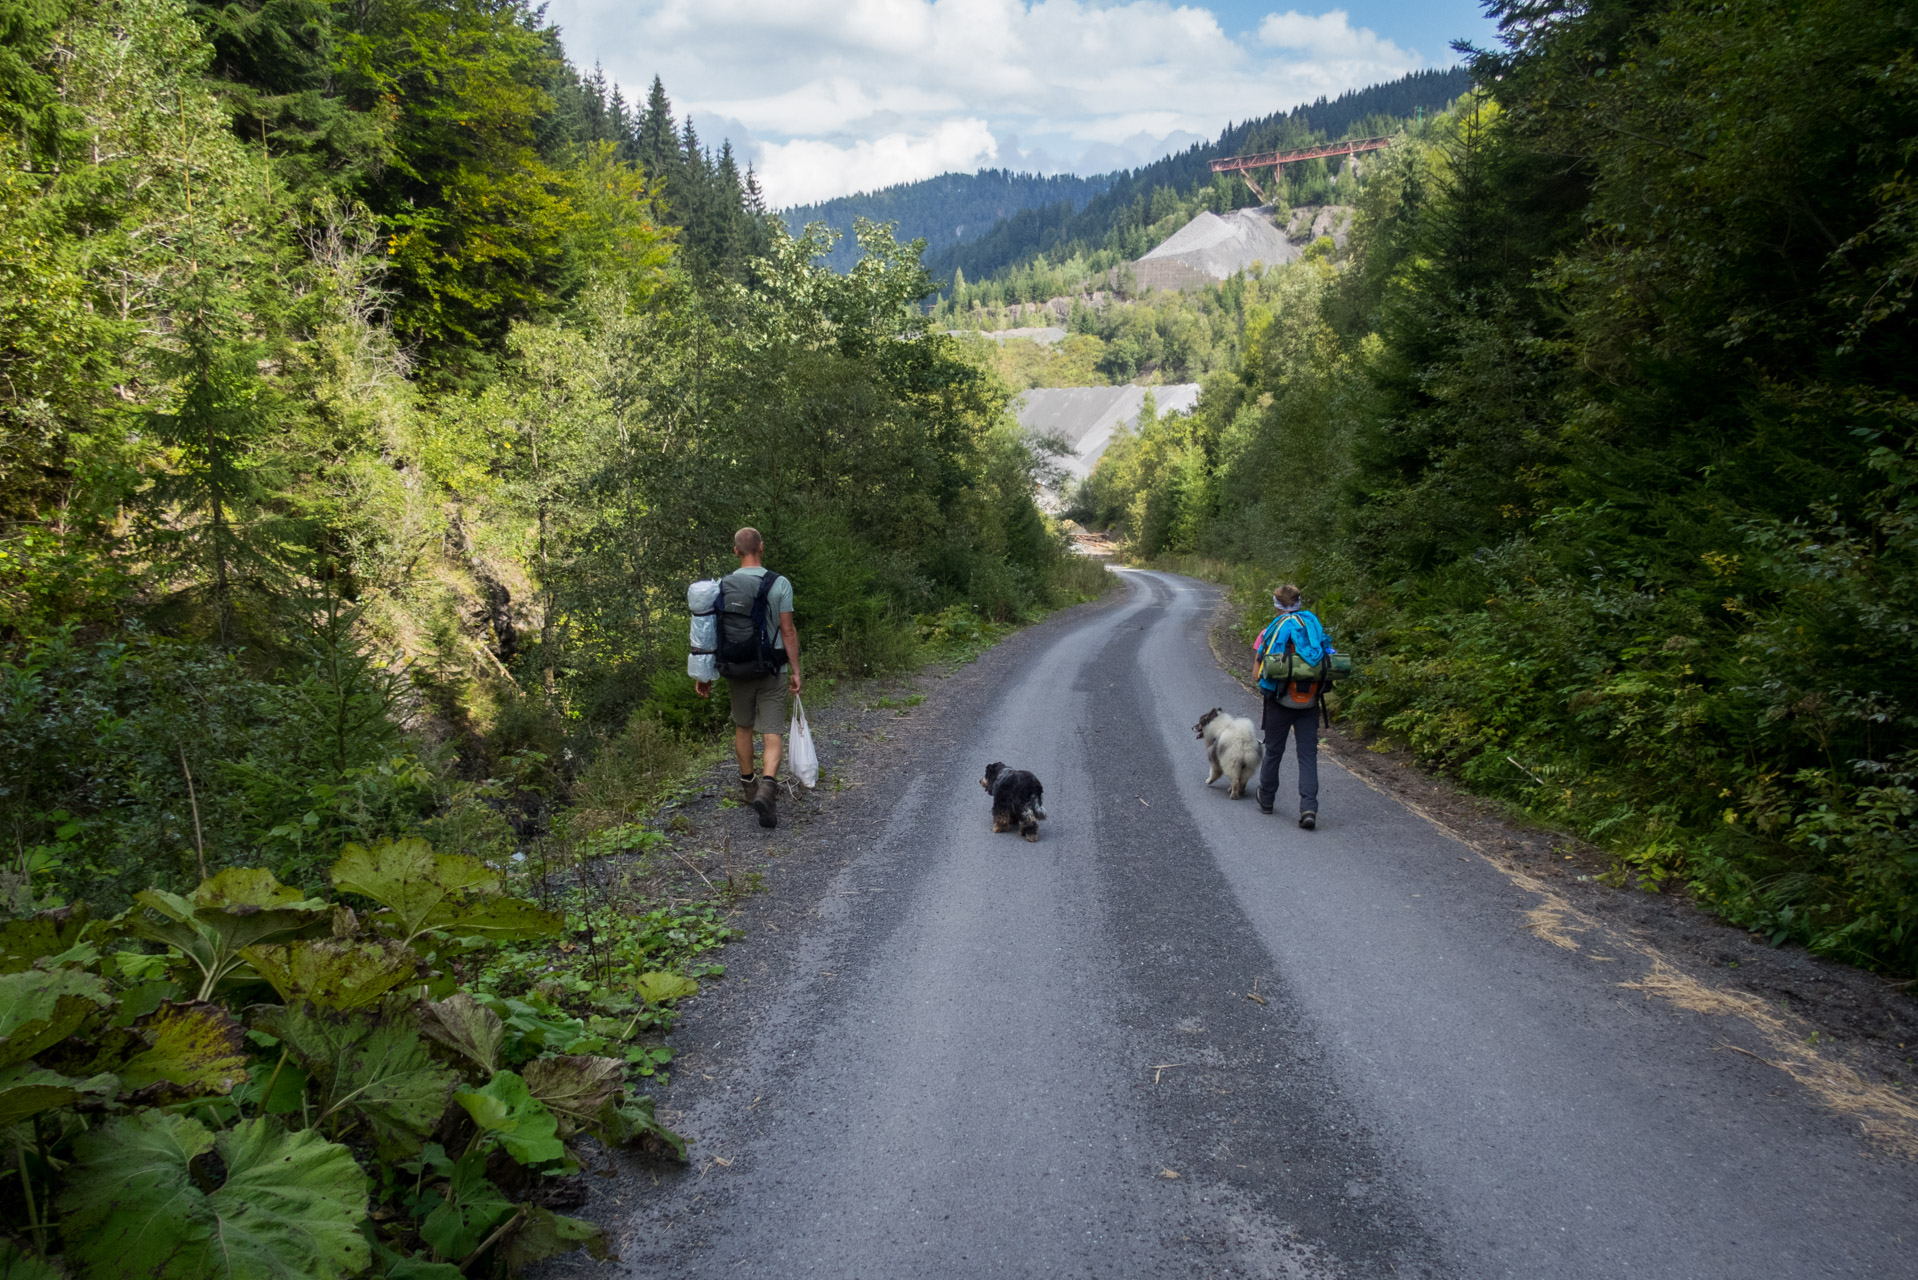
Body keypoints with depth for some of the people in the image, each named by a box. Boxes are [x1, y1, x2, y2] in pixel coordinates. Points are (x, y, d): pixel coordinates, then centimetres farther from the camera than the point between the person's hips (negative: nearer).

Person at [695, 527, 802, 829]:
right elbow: (788, 631, -10)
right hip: (772, 670, -3)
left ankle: (748, 784, 34)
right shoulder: (780, 584, -9)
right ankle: (767, 786, -22)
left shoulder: (722, 586, -2)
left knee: (743, 727, 21)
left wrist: (703, 674, 6)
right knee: (773, 733, -1)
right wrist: (795, 671, -3)